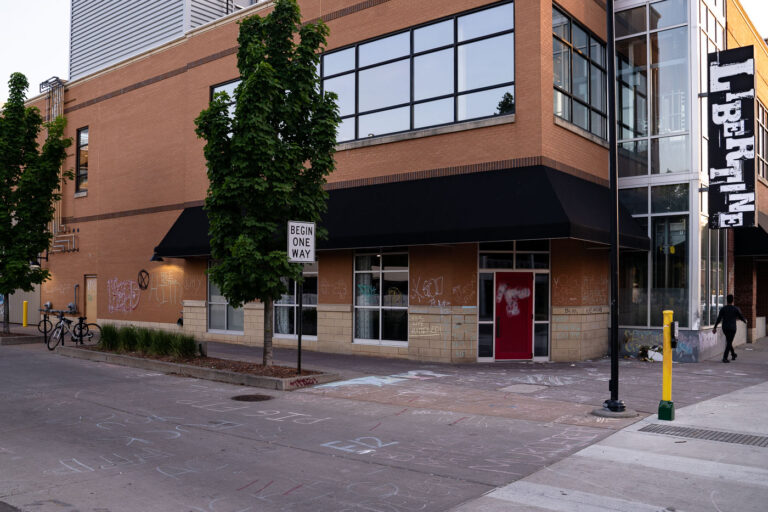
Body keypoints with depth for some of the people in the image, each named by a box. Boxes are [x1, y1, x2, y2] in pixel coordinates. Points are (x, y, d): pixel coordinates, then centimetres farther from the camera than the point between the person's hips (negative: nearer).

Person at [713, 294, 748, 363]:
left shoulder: (723, 308, -1)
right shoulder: (736, 309, -8)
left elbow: (718, 319, -6)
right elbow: (741, 317, 1)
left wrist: (715, 328, -3)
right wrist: (745, 321, 26)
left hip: (724, 328, 3)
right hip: (732, 328, -3)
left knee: (729, 341, 25)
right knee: (729, 343, -2)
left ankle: (733, 354, 34)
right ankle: (725, 358, -12)